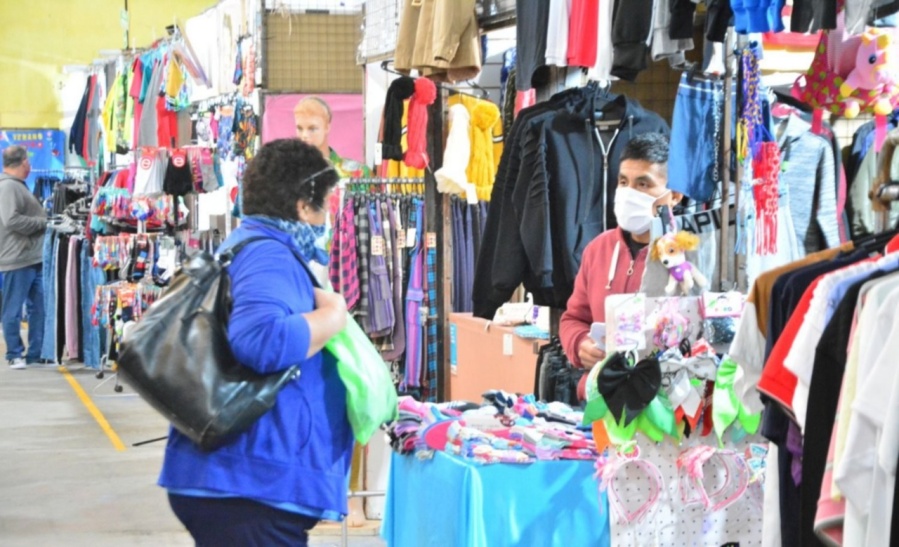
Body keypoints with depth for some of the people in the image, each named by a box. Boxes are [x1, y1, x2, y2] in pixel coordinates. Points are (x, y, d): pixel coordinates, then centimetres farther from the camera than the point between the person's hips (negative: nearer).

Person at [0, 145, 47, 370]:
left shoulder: (18, 185, 19)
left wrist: (44, 221, 10)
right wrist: (43, 222, -15)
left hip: (33, 258, 10)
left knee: (38, 307, 11)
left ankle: (36, 353, 17)